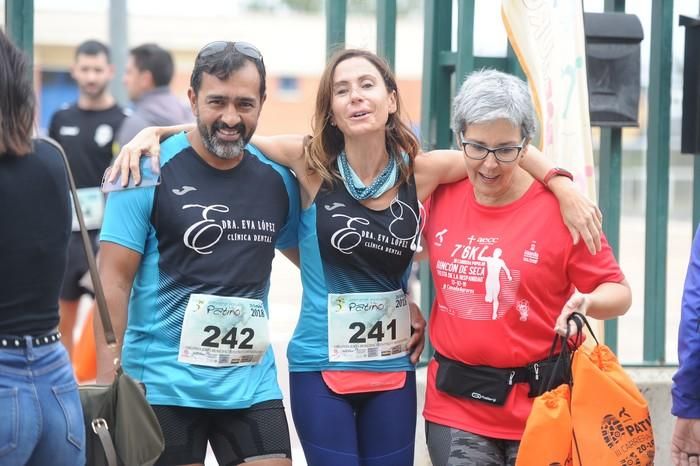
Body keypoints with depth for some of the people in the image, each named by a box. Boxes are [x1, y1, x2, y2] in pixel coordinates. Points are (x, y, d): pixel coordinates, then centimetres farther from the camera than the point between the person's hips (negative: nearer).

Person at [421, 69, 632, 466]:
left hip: (539, 408, -3)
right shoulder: (441, 198, 2)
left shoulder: (560, 209, -9)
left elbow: (619, 293, -4)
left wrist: (587, 303, -24)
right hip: (455, 406, 3)